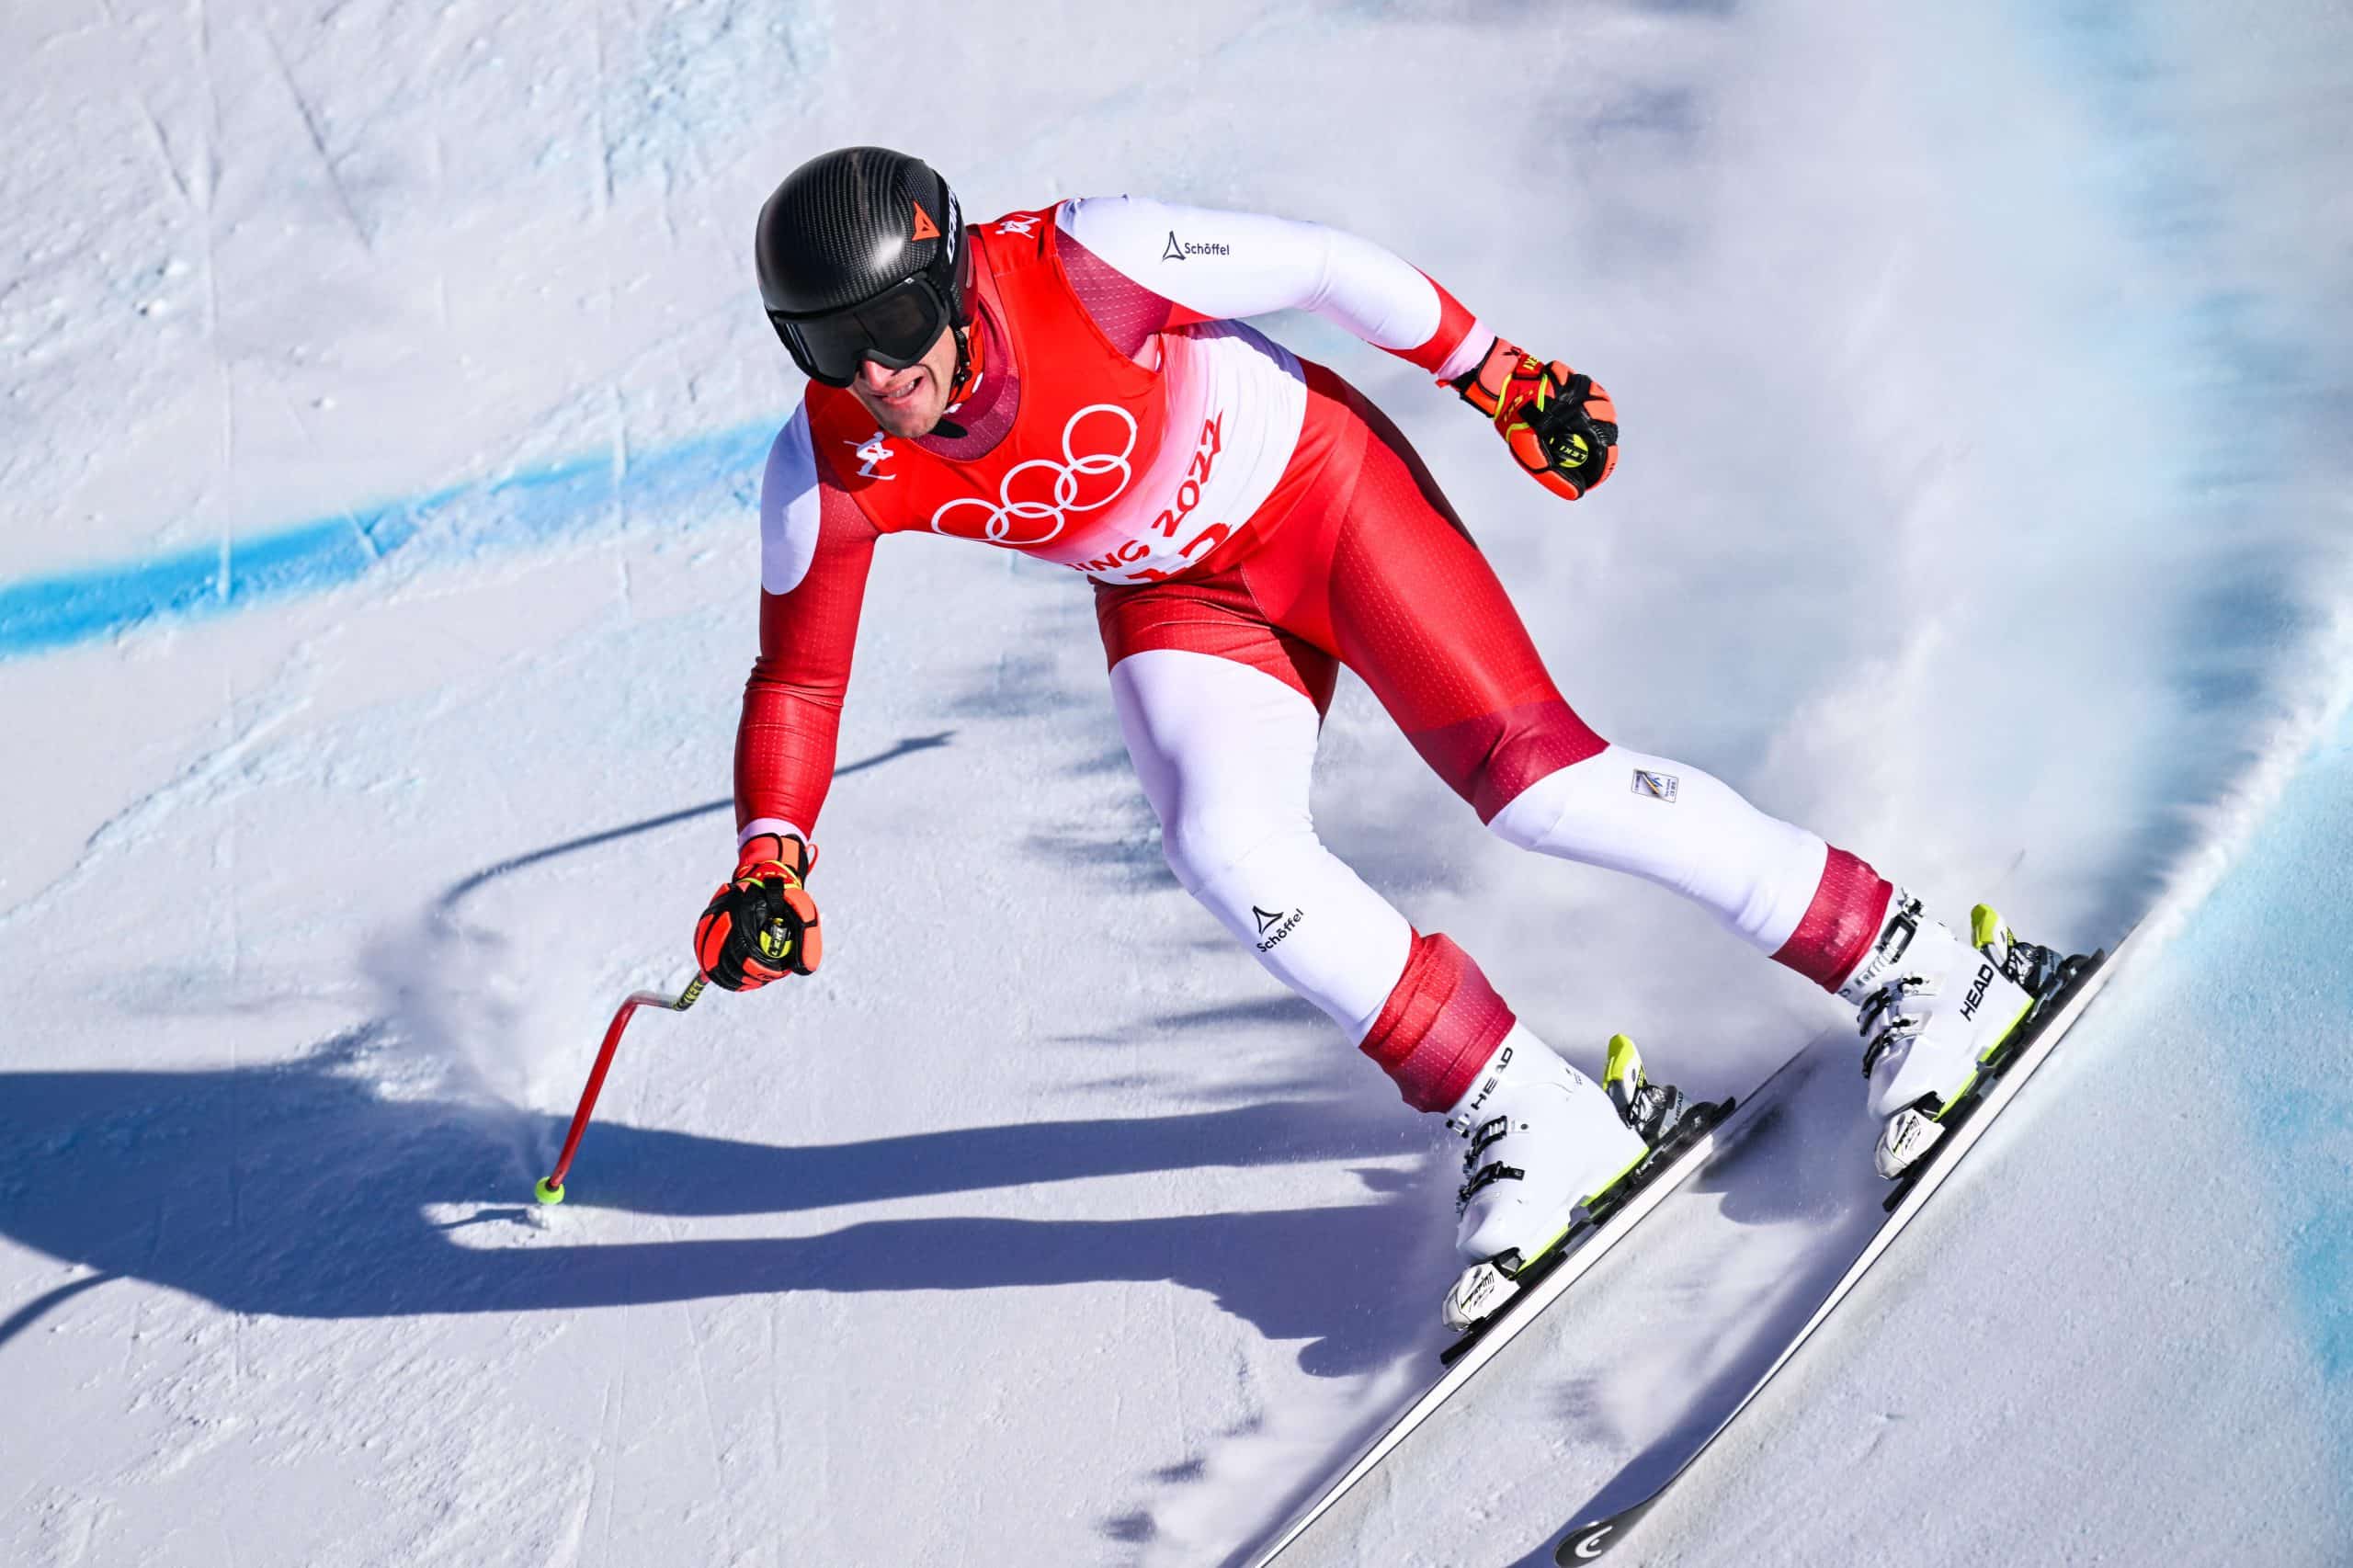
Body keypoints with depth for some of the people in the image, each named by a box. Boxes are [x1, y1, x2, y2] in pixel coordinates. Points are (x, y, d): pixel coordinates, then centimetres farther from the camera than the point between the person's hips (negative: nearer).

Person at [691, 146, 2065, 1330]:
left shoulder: (1080, 266, -32)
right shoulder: (832, 476, -20)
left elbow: (1321, 266, -19)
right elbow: (798, 678, -5)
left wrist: (1498, 374, -11)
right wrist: (768, 872, -17)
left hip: (1323, 492, -4)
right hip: (1178, 599, 4)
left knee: (1532, 779, -15)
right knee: (1231, 848, -22)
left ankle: (1909, 962, -2)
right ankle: (1539, 1124, -9)